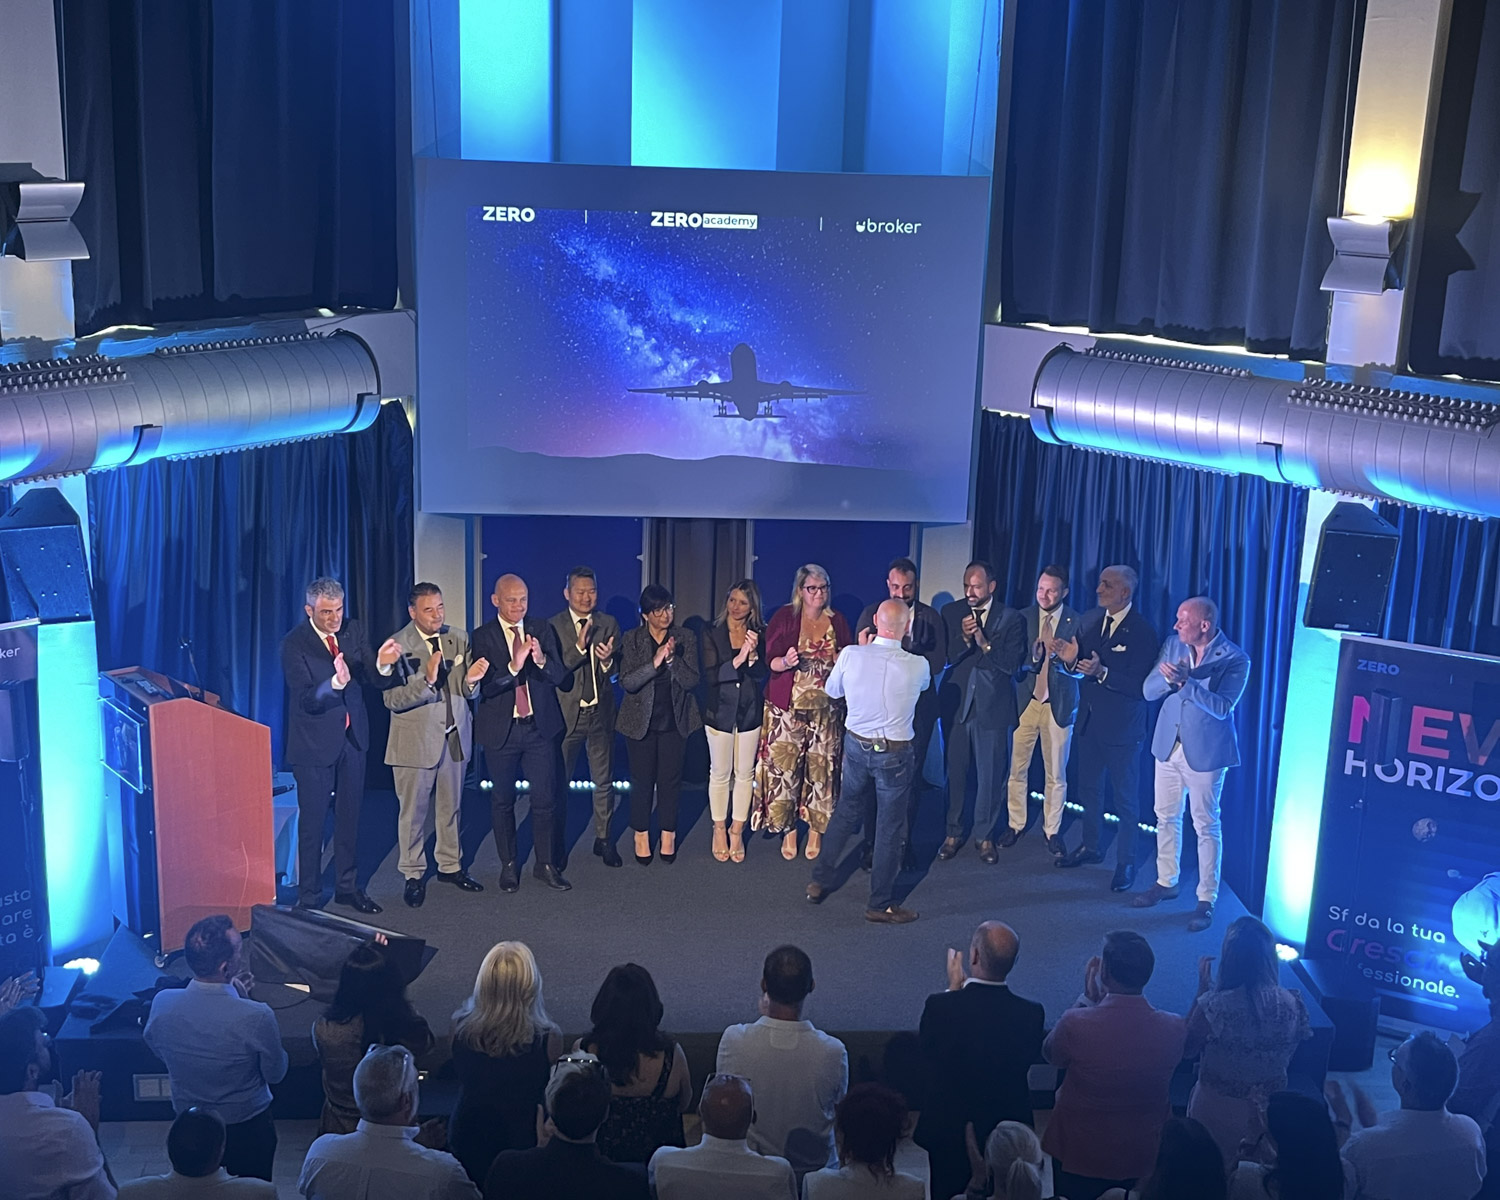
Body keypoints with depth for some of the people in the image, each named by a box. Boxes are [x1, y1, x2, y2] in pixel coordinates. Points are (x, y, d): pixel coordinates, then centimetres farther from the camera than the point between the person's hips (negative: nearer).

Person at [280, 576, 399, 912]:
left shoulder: (352, 631, -1)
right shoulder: (294, 644, -16)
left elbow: (375, 681, -2)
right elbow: (307, 698, -24)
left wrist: (382, 664, -25)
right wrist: (335, 682, -42)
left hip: (352, 737, 5)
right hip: (315, 744, -5)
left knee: (349, 817, 16)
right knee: (312, 822, 4)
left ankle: (347, 887, 31)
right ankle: (309, 898, 16)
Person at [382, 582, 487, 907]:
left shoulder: (459, 639, 2)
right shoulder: (398, 646, -12)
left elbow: (468, 693, 6)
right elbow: (392, 699, -19)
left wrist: (470, 680, -17)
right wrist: (427, 681, -31)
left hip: (455, 735, 4)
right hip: (415, 739, -4)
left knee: (450, 806, 16)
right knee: (413, 811, 6)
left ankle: (450, 865, 31)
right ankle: (413, 875, 20)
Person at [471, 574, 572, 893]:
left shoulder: (542, 630, 1)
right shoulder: (483, 637, -6)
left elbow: (559, 676, -3)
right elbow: (486, 685, -16)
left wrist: (542, 660, -24)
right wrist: (513, 666, -33)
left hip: (539, 726, 1)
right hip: (501, 729, -1)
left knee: (545, 798, 2)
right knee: (502, 800, 10)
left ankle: (546, 864, 15)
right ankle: (508, 865, 23)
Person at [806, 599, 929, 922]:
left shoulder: (851, 655, -14)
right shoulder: (917, 666, -18)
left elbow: (832, 690, 4)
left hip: (856, 746, 3)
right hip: (896, 754, -3)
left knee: (846, 810, 23)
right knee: (890, 825, 10)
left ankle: (820, 881, 32)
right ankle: (880, 904, 20)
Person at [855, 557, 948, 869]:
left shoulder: (930, 617, 2)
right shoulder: (871, 614, 3)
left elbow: (938, 662, -7)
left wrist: (902, 648, -18)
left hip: (918, 708, 0)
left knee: (911, 778, 6)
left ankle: (904, 844, 18)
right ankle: (872, 845, 13)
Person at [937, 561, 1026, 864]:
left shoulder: (1011, 618, -2)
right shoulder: (951, 612, 2)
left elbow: (1012, 664, -9)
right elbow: (943, 657, -4)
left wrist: (984, 643, -20)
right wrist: (964, 638, -21)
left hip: (993, 705, -1)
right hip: (956, 703, 2)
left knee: (990, 774, 5)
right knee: (955, 771, 9)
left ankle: (984, 834, 20)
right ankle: (953, 832, 22)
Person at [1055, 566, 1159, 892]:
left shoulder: (1142, 631, -18)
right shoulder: (1091, 620, 3)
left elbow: (1140, 686, -22)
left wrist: (1102, 672, -32)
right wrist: (1071, 659, -12)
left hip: (1122, 728, -7)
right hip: (1088, 721, 7)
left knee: (1126, 798, 6)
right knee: (1088, 788, 20)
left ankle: (1126, 862, 17)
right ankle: (1091, 846, 37)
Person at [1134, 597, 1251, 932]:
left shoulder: (1234, 659, -14)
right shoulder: (1173, 644, 1)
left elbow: (1222, 707, -23)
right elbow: (1148, 690, -2)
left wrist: (1185, 681, -32)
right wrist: (1168, 677, -23)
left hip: (1205, 751, -5)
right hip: (1169, 745, 6)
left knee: (1206, 826, 3)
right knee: (1166, 817, 17)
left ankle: (1207, 900, 11)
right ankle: (1166, 882, 33)